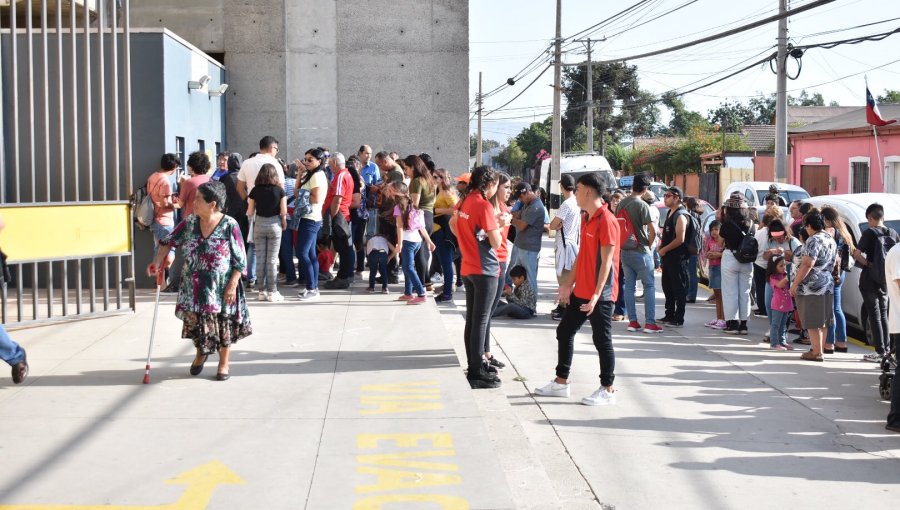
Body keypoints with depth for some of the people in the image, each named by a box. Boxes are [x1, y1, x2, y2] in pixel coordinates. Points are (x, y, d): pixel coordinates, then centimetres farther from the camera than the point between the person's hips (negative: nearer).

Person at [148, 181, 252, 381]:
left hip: (221, 287, -4)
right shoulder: (190, 223, -1)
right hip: (194, 286, 4)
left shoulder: (229, 226, -14)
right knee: (195, 320, 10)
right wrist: (158, 261, -4)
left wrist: (232, 286, -15)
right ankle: (201, 353, 39)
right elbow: (169, 241, 10)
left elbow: (240, 260, -11)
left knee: (224, 323, 6)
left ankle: (224, 363, 25)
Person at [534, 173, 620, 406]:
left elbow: (606, 261, -20)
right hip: (580, 291, 10)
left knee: (602, 340, -1)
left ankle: (607, 390, 9)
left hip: (600, 295, -10)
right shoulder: (587, 219, 13)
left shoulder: (606, 220, -17)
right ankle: (561, 382, 24)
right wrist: (569, 284, 17)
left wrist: (597, 294, -24)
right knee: (564, 331, 14)